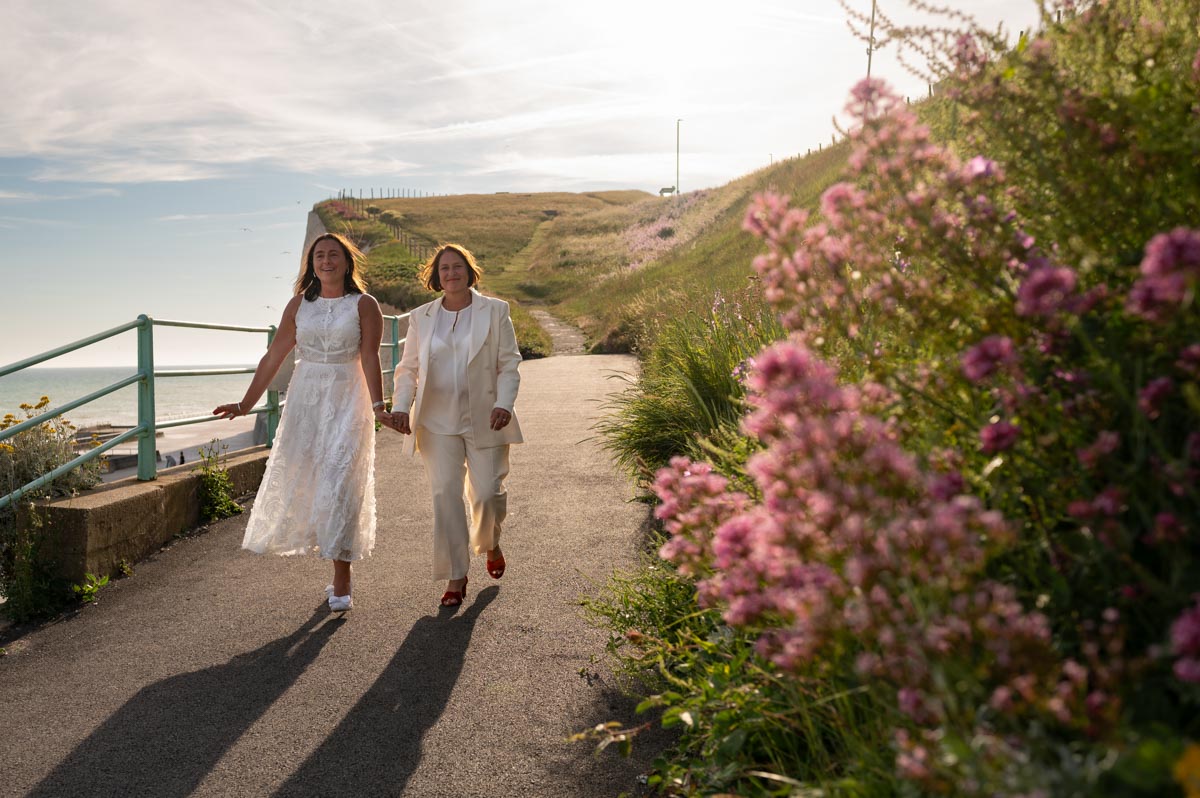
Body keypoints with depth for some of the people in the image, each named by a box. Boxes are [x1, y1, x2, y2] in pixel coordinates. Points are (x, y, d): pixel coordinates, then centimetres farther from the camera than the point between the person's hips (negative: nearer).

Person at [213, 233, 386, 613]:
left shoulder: (364, 305, -2)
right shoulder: (299, 305, 9)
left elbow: (369, 359, -10)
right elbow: (273, 358, 9)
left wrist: (378, 406, -24)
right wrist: (245, 404, 5)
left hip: (347, 401, -4)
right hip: (305, 400, 4)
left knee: (340, 483, -8)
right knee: (297, 480, 5)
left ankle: (341, 582, 1)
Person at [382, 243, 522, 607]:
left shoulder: (495, 311, 3)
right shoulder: (421, 318, 8)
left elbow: (509, 363, 1)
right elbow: (408, 369, 10)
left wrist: (504, 404, -14)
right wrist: (401, 407, -7)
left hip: (484, 420, -1)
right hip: (438, 422, 1)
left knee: (487, 493, -1)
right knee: (445, 495, -5)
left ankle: (490, 543, 33)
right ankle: (456, 576, 6)